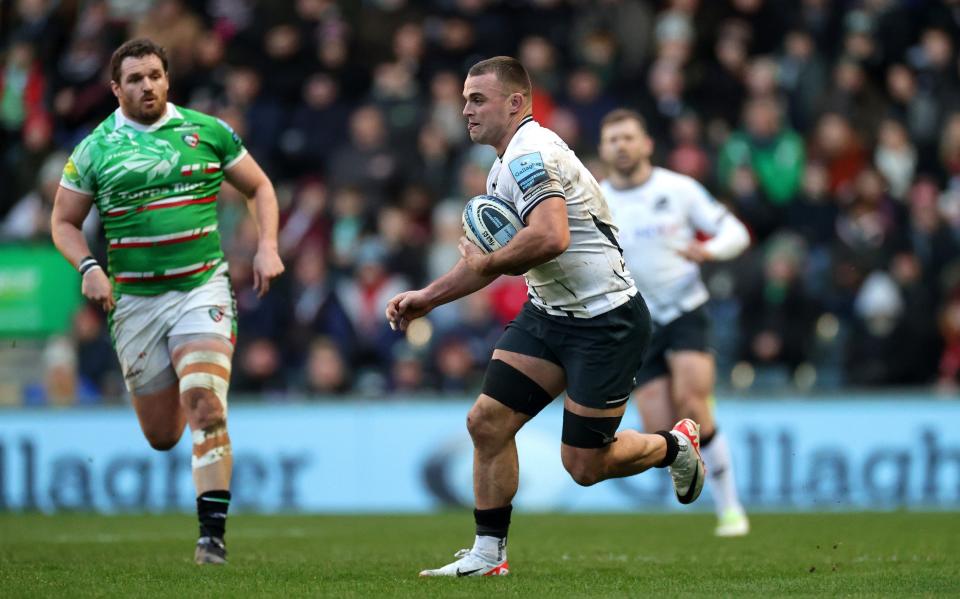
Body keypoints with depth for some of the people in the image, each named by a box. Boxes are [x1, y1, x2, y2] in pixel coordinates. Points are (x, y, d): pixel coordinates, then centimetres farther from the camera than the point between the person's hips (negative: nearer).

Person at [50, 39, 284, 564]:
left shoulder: (208, 132, 3)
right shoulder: (94, 150, 2)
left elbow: (259, 188, 13)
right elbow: (63, 221, 9)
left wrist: (267, 247, -2)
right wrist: (89, 268, -9)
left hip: (202, 288, -1)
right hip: (134, 300, 1)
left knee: (204, 404, -22)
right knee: (161, 436, 6)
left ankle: (212, 533, -21)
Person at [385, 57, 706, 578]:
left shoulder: (529, 154, -21)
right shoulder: (506, 166, 12)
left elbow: (550, 237, -37)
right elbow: (494, 258, 23)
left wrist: (485, 263, -21)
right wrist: (427, 297, 15)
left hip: (606, 321, -9)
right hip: (547, 314, 9)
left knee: (584, 466, -3)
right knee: (486, 421, -2)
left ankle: (676, 446, 25)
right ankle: (488, 555, 6)